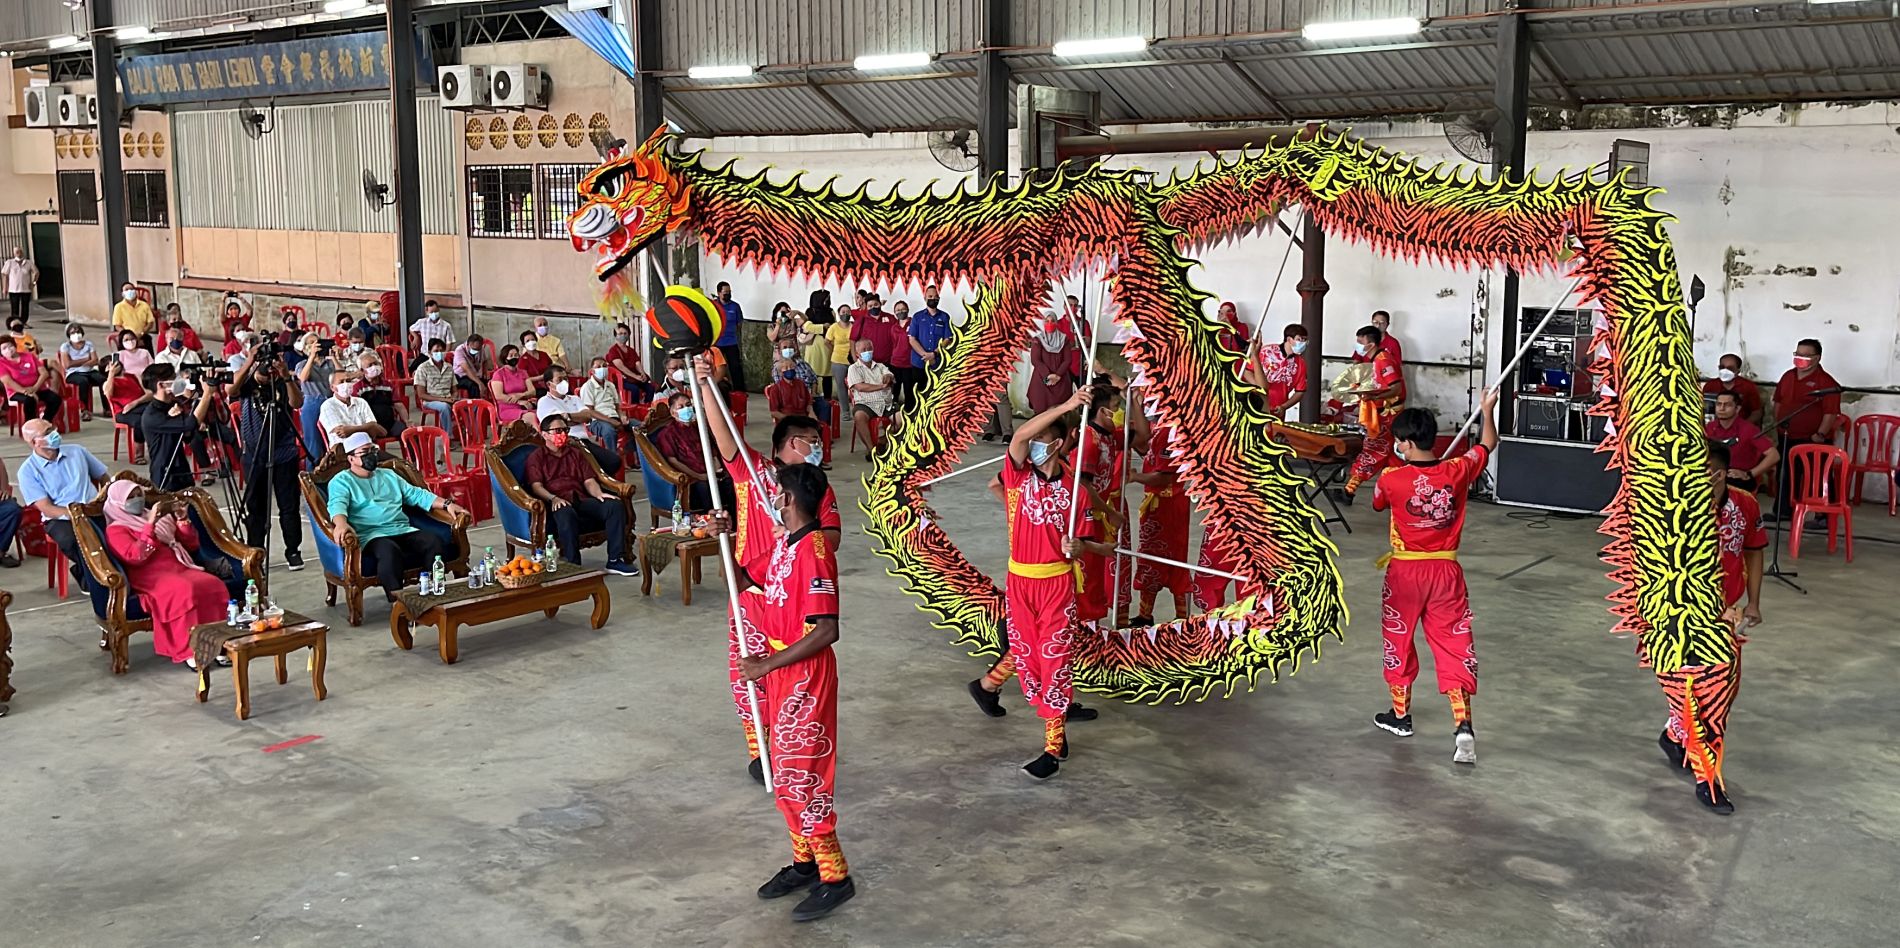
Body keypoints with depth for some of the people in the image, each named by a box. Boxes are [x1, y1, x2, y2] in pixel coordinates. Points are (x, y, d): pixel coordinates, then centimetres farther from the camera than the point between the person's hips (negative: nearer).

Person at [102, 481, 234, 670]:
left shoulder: (161, 518, 26)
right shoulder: (116, 530, 8)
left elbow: (192, 546, 22)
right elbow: (135, 556, -11)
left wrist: (182, 520, 8)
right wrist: (150, 525, -14)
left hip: (180, 568, 5)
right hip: (150, 577, -5)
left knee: (214, 585, -26)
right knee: (184, 591, -37)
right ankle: (187, 651, -33)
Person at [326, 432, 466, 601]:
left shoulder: (388, 475, 28)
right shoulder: (341, 481, 10)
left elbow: (416, 494, 25)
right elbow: (337, 505, -11)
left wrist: (446, 504, 9)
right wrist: (341, 524, -35)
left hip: (403, 530, 5)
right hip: (371, 535, -5)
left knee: (435, 542, -25)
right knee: (389, 550, -40)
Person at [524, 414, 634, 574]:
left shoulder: (576, 453, 28)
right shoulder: (537, 457, 14)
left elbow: (589, 480, 18)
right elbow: (536, 486, -1)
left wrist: (599, 494, -6)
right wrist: (553, 498, -22)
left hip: (582, 501, 5)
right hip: (558, 504, -5)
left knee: (616, 505, -22)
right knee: (566, 513, -42)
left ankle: (615, 560, -22)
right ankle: (573, 566, -39)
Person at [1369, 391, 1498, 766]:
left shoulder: (1391, 479, -14)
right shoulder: (1457, 471, -7)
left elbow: (1377, 504, 9)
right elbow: (1487, 445, 12)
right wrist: (1488, 410, 27)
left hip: (1405, 572, -2)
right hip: (1447, 571, 2)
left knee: (1399, 640, 17)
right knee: (1454, 644, 3)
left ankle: (1401, 714, 30)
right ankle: (1463, 724, -10)